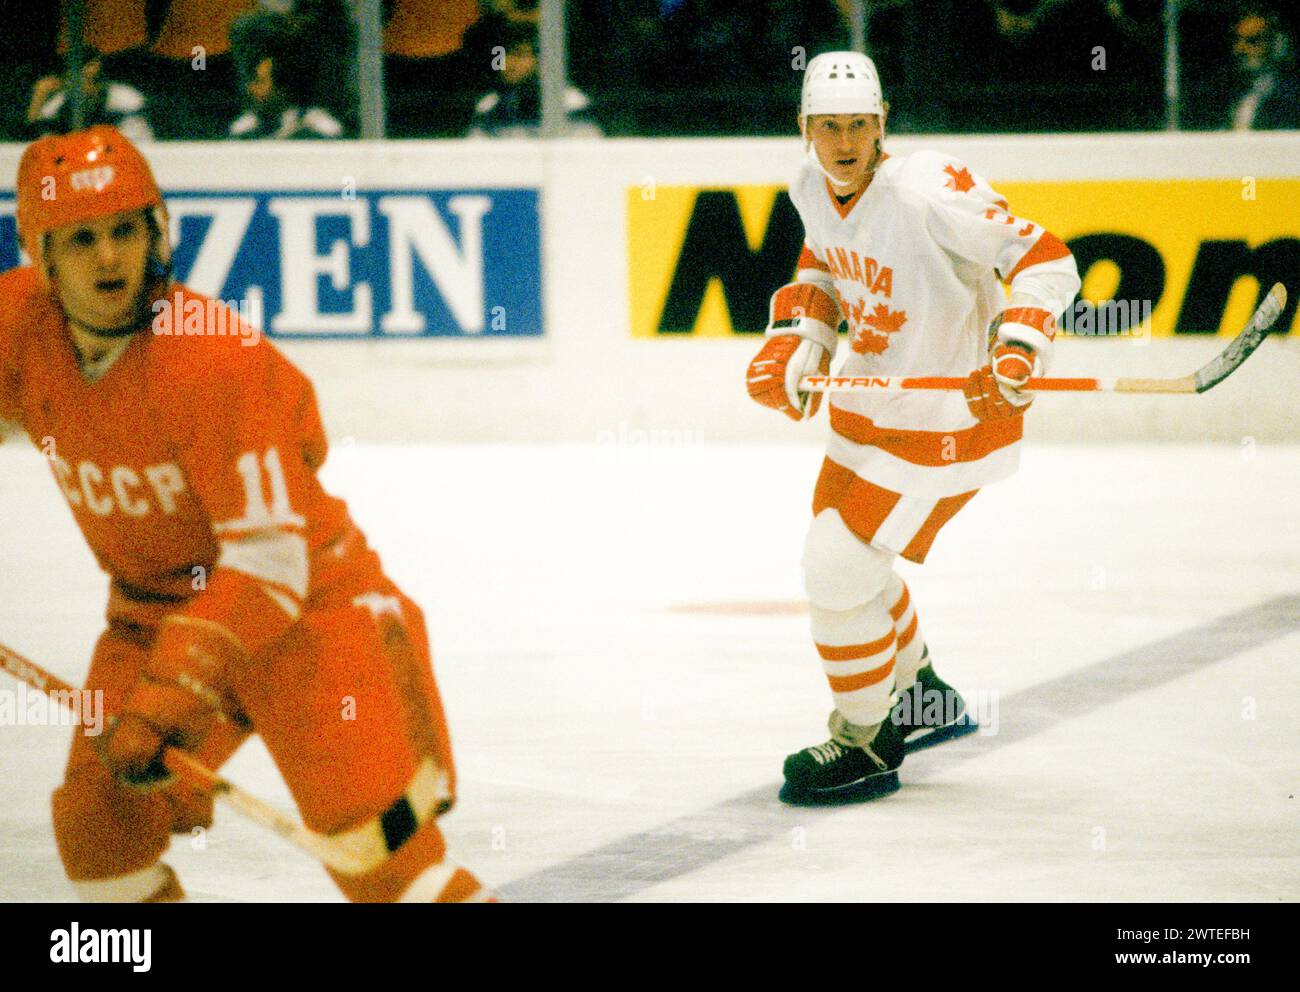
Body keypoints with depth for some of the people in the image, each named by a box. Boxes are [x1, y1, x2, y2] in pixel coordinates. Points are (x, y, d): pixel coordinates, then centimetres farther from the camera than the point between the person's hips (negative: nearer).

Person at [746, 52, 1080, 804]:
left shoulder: (930, 192, -28)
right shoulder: (813, 187, -3)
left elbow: (1045, 262, -25)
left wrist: (1017, 350, -39)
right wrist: (796, 339, 1)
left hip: (947, 419, -9)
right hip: (870, 404, 9)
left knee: (838, 567, -11)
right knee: (841, 552, 21)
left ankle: (862, 748, 7)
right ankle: (923, 698, 45)